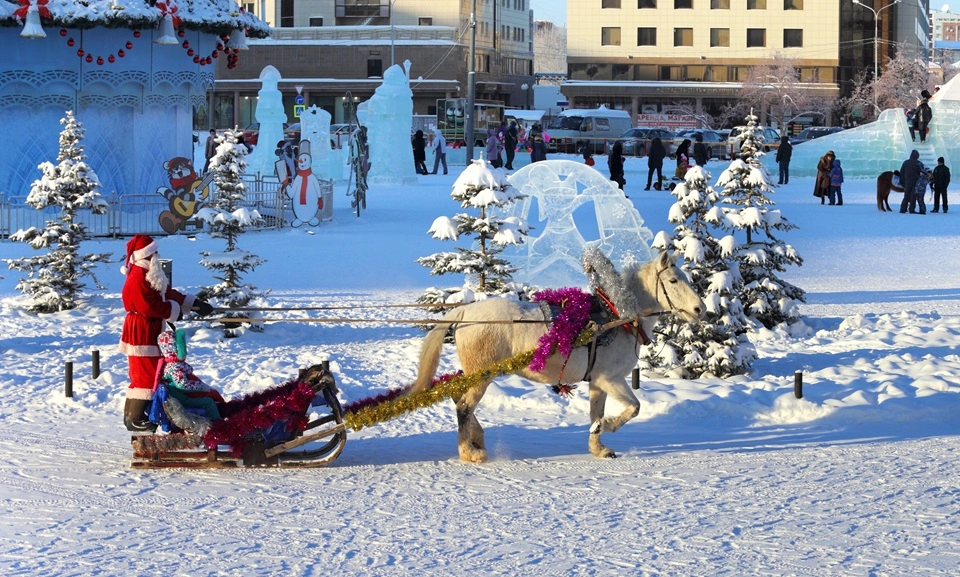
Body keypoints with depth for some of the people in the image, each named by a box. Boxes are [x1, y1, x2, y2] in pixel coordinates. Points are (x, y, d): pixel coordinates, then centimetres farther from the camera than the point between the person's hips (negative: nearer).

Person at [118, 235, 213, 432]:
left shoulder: (151, 276, 15)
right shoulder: (137, 279, -19)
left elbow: (169, 294, 20)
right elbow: (149, 306, -25)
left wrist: (195, 303, 15)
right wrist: (174, 310, -13)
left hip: (151, 332, 11)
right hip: (141, 333, -11)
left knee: (141, 375, 15)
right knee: (146, 374, -10)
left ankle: (131, 414, 22)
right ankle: (135, 419, -7)